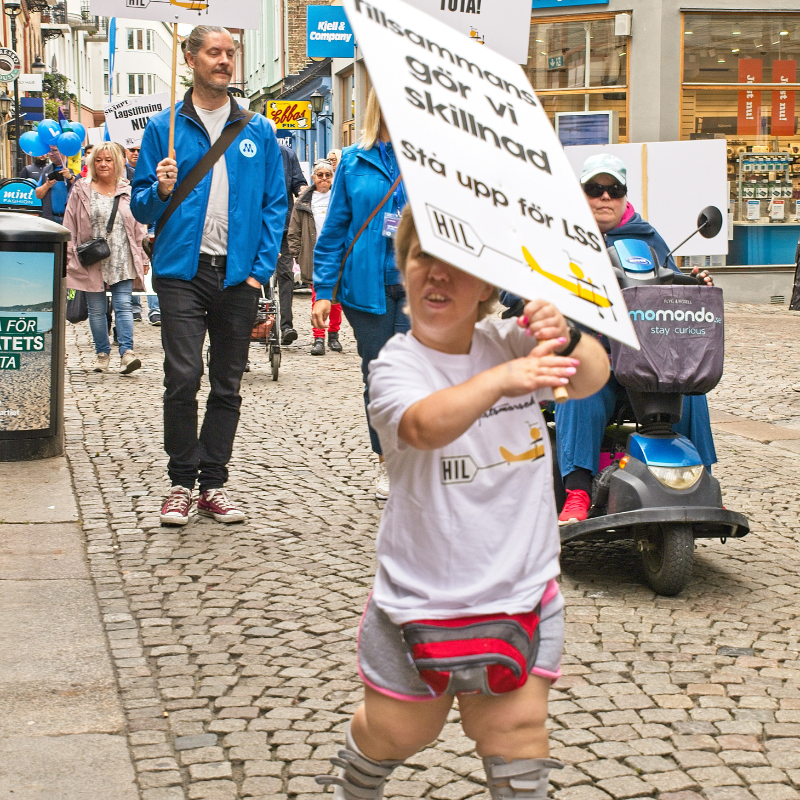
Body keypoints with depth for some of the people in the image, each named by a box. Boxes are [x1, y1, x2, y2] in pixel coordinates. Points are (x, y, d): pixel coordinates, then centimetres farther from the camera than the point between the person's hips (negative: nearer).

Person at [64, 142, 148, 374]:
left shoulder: (128, 192, 8)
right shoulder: (81, 191, 4)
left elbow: (139, 227, 11)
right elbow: (70, 227, 4)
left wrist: (142, 258, 8)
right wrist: (68, 257, -2)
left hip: (122, 262, 0)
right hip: (92, 262, 0)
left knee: (123, 306, -9)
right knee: (96, 309, 6)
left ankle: (127, 352, -16)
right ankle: (102, 353, 17)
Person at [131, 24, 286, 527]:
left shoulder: (258, 131, 9)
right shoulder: (165, 127, 5)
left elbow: (275, 204, 8)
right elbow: (141, 206, 6)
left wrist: (262, 270, -1)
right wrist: (161, 191, -16)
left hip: (238, 274, 2)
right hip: (183, 270, -2)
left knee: (228, 386, 7)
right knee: (183, 378, -10)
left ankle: (213, 484, 16)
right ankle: (181, 483, 3)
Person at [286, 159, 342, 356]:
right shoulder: (304, 201, 6)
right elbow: (294, 232, 8)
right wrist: (298, 255, 0)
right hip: (313, 258, 0)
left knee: (336, 298, 6)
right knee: (317, 298, -2)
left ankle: (334, 334, 20)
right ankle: (318, 338, 0)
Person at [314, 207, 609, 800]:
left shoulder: (511, 343, -1)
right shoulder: (397, 364, -13)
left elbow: (591, 377, -13)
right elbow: (426, 425, -35)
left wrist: (567, 338, -35)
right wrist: (501, 379, -51)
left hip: (521, 599, 2)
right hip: (420, 601, -2)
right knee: (396, 731, 18)